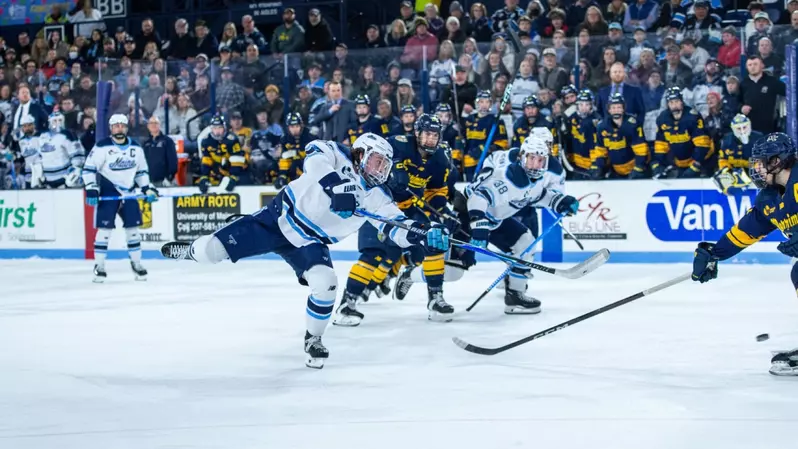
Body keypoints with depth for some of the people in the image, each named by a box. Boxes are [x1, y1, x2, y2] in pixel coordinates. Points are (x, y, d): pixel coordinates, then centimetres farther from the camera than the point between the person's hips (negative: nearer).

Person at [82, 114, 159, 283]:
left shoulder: (136, 148, 6)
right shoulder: (102, 147, -10)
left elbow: (141, 171, 16)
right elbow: (88, 169, -10)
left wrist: (147, 188, 7)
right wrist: (91, 190, -18)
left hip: (128, 191, 4)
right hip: (107, 191, -4)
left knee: (133, 227, 5)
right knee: (104, 228, -9)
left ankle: (136, 263, 17)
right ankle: (99, 266, -1)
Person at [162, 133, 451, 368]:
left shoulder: (375, 198, -3)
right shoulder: (338, 156, -12)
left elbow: (398, 227, -10)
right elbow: (315, 152, -31)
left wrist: (425, 237, -28)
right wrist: (335, 184, -44)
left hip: (308, 242, 3)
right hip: (279, 216, -3)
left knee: (325, 285, -22)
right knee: (212, 251, -8)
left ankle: (313, 339, 4)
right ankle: (195, 250, 30)